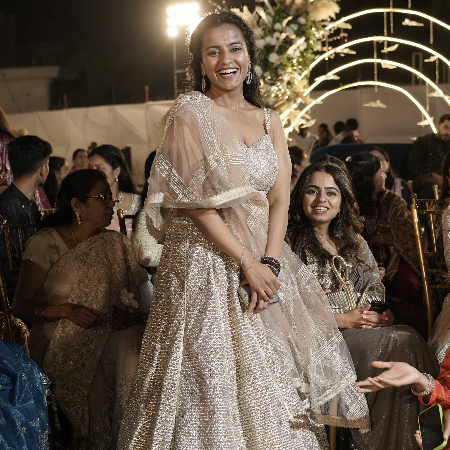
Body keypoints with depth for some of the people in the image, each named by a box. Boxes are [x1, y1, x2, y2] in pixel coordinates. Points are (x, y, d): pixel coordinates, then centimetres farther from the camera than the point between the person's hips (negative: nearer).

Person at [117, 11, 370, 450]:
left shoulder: (269, 121, 12)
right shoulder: (189, 112, -4)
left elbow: (280, 200, 4)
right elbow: (194, 202, -11)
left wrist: (270, 262, -12)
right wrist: (248, 263, -15)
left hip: (267, 261, 5)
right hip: (206, 262, -5)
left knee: (271, 378, 6)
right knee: (214, 380, -4)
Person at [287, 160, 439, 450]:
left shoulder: (354, 241, 18)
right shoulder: (290, 243, -2)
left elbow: (374, 287, 18)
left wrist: (383, 313, -5)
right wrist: (340, 319, -15)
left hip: (363, 326, 6)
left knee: (410, 339, -24)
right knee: (403, 341, -25)